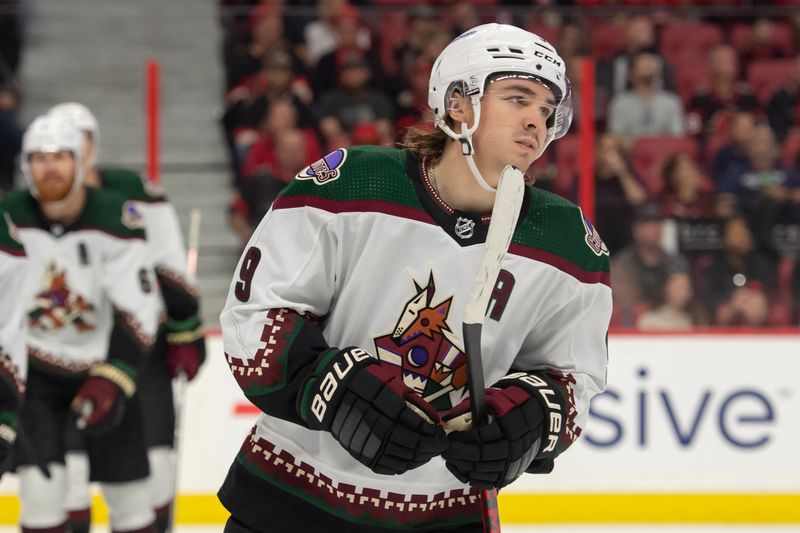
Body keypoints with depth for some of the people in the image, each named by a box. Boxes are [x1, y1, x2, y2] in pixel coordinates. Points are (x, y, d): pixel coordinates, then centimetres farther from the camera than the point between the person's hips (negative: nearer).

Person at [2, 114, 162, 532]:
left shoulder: (116, 220, -17)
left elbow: (138, 313, -16)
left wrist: (112, 381, -25)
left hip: (104, 363, 0)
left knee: (129, 490, 3)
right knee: (41, 484, -12)